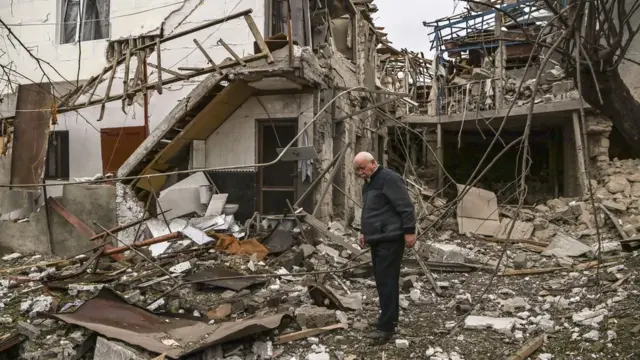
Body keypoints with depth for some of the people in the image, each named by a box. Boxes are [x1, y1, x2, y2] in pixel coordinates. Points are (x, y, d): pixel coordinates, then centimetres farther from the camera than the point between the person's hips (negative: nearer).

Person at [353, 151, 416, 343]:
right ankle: (389, 318, 25)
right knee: (383, 280, 14)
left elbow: (406, 207, -18)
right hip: (377, 239, 10)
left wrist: (409, 231, -19)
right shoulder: (368, 183, 18)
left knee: (386, 280, -10)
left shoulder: (389, 178, -14)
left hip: (390, 240, -10)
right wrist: (365, 232, 26)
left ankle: (386, 327, -7)